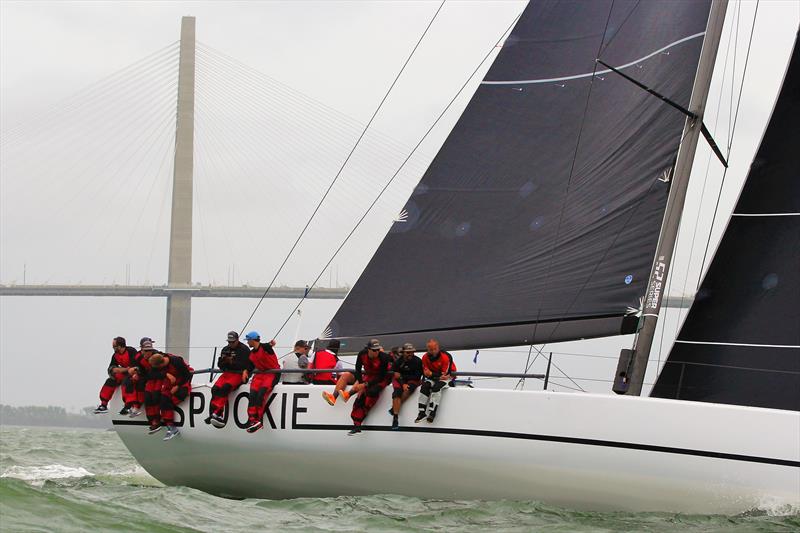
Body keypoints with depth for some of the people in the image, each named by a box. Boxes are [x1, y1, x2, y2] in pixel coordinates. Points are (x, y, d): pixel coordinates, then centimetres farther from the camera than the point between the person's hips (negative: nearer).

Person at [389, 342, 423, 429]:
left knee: (408, 389, -33)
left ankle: (394, 408, -22)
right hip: (399, 380, 0)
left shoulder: (418, 361, -11)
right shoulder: (398, 361, -8)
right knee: (397, 391, -28)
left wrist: (402, 376, -15)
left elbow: (417, 376, -11)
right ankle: (395, 418, -33)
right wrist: (403, 384, -25)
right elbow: (396, 375, -8)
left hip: (412, 380, 0)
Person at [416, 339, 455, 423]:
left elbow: (444, 374, -23)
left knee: (436, 387, -31)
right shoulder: (425, 357, -10)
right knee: (425, 386, -21)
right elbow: (425, 373, -10)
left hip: (447, 376, -5)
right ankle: (422, 412, -19)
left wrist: (431, 374, -25)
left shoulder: (445, 357, -25)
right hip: (434, 377, 5)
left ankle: (432, 412, -33)